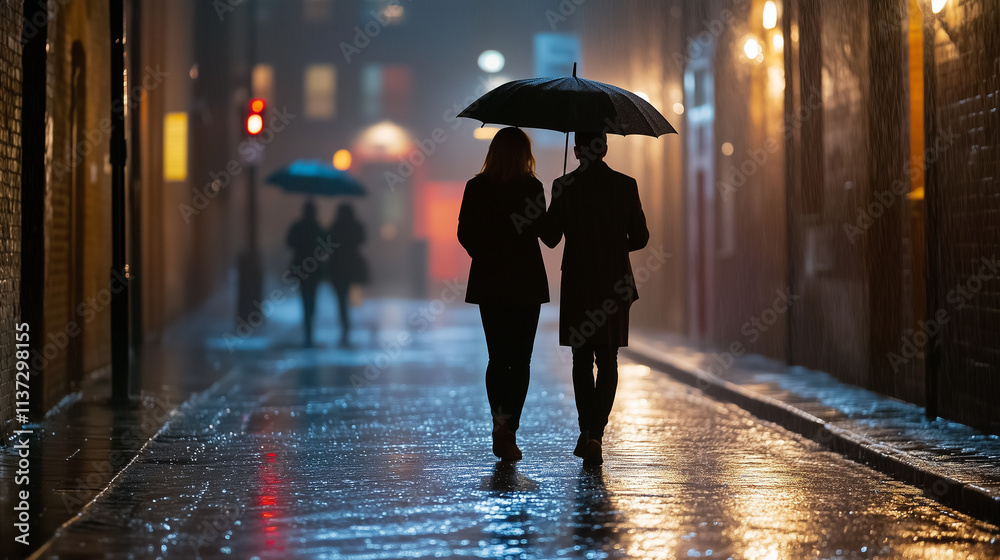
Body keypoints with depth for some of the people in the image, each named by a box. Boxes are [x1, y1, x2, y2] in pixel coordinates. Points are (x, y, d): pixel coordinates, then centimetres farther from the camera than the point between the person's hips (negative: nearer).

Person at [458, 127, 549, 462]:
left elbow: (464, 233, 1)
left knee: (497, 358, 14)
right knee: (520, 359, 4)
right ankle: (508, 428, -11)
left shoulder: (476, 187, -1)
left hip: (488, 283, 3)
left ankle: (500, 426, 8)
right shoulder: (531, 187, -10)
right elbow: (543, 231, -8)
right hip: (526, 283, -3)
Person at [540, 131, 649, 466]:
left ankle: (586, 432, 11)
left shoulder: (564, 186, -7)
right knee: (608, 362, 7)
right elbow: (639, 237, 0)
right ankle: (596, 435, -6)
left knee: (582, 360, 13)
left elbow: (550, 237, -4)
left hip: (577, 283, -1)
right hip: (614, 284, 1)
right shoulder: (626, 185, -3)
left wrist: (538, 217, 16)